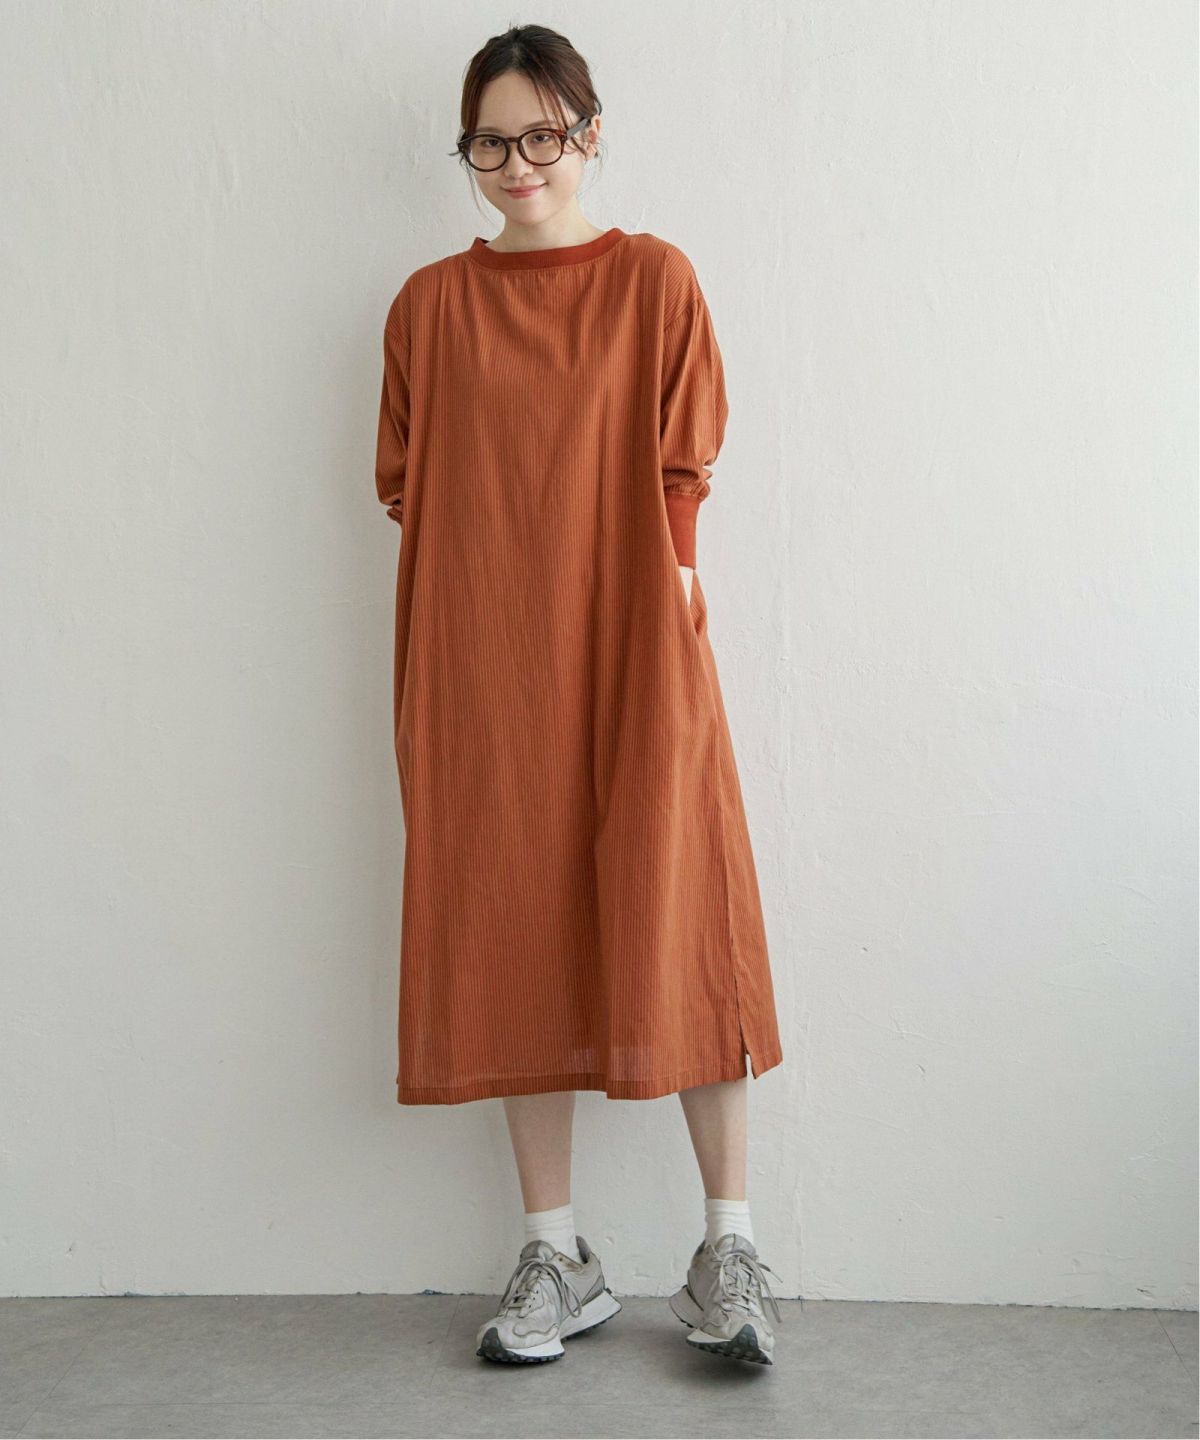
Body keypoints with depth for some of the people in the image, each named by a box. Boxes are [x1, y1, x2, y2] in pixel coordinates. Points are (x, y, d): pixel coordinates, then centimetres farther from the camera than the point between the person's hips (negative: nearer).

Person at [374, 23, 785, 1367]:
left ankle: (729, 1245, 10)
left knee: (673, 923, -3)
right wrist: (470, 615, -1)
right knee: (512, 930, 3)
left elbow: (683, 473, 3)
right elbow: (407, 489, 10)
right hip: (485, 661, 2)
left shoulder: (654, 280, 5)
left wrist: (661, 617, -6)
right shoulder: (429, 304, 10)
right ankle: (557, 1256, 14)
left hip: (634, 646, -2)